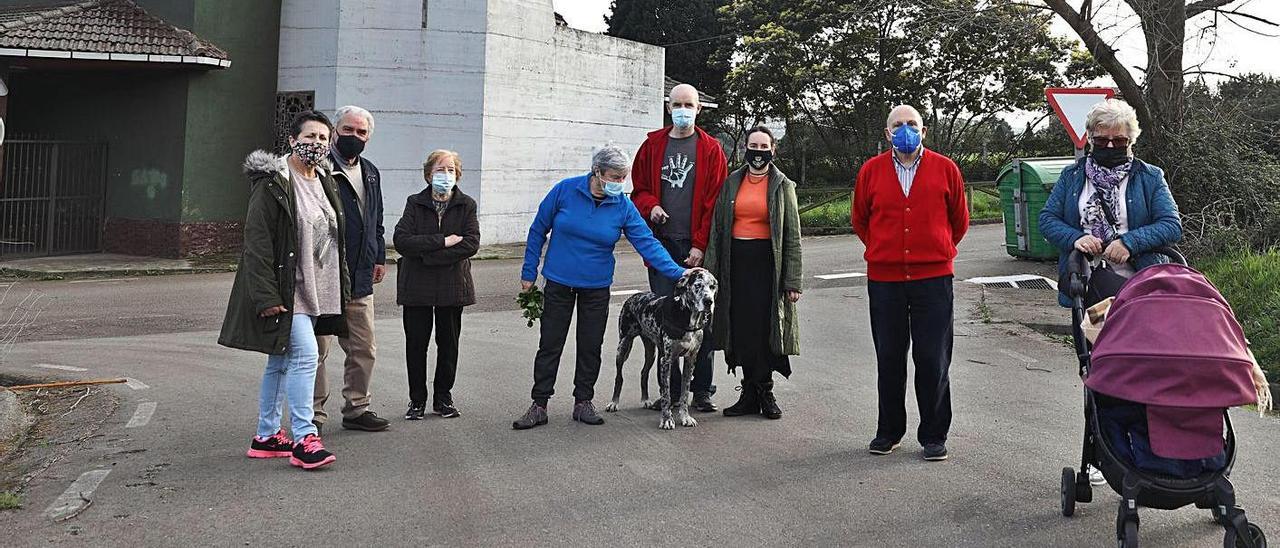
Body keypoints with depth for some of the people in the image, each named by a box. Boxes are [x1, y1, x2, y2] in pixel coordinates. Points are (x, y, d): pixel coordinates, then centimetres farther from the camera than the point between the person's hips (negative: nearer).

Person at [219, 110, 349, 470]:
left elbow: (334, 237, 20)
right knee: (305, 355, -17)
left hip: (316, 290, 8)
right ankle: (304, 439, -13)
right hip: (285, 291, -8)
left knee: (282, 361, 14)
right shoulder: (272, 184, -11)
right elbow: (257, 241, -15)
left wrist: (342, 289, 15)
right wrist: (266, 296, -21)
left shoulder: (325, 183, 13)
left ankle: (267, 436, 22)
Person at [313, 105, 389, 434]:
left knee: (363, 348, 12)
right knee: (318, 348, -1)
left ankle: (356, 409, 24)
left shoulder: (370, 173, 16)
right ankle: (314, 414, 8)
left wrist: (379, 257, 20)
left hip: (359, 278, 7)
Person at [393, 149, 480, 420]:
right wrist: (443, 241, -17)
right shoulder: (415, 204, 2)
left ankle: (443, 397, 21)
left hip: (452, 286, 0)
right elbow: (402, 240, -11)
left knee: (449, 343, 8)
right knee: (416, 343, 3)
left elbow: (471, 244, -11)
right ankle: (417, 400, 15)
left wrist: (426, 255, -15)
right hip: (417, 286, 0)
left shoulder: (466, 205, 3)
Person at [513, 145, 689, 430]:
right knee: (550, 344, 2)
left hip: (597, 287, 1)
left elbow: (647, 243, -10)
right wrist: (529, 273, 0)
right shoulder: (565, 190, -11)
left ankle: (583, 402, 22)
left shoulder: (623, 206, -8)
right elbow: (538, 230, -1)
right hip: (559, 283, -1)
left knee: (591, 347, 7)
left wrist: (677, 273, -21)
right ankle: (539, 406, 10)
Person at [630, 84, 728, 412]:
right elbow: (638, 189, 17)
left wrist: (701, 245, -8)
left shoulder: (711, 149, 4)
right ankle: (671, 390, 10)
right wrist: (651, 206, -6)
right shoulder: (653, 145, 11)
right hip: (661, 244, 2)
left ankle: (701, 390, 7)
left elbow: (714, 200, -1)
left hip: (696, 248, -2)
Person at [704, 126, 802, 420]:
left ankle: (763, 390, 8)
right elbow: (717, 228, 11)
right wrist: (711, 272, 3)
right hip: (736, 261, 3)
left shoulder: (783, 186, 3)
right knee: (741, 327, 3)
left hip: (767, 261, -3)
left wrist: (793, 281, -6)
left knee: (766, 326, -4)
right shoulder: (732, 183, 11)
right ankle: (750, 393, 12)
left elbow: (793, 236, 0)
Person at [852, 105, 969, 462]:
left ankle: (934, 436, 11)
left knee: (933, 359, 0)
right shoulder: (871, 171, 5)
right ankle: (888, 432, 21)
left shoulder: (945, 169, 3)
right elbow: (859, 219, 18)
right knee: (888, 358, 9)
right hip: (884, 279, 1)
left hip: (933, 277, -1)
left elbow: (959, 220, 15)